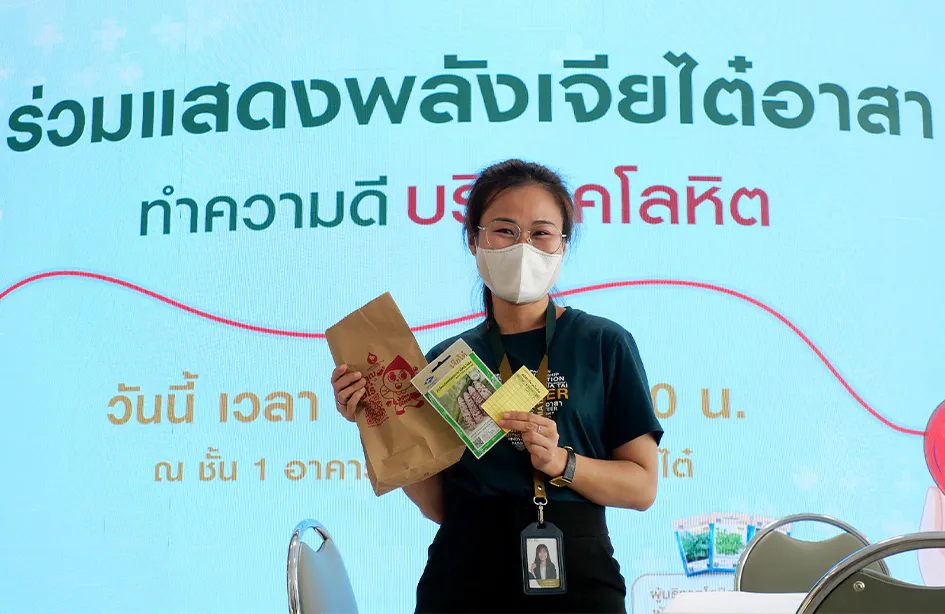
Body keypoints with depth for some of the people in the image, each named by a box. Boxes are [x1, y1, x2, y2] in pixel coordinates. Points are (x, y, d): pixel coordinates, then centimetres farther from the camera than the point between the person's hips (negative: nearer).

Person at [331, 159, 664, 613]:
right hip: (465, 574, 2)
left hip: (574, 574, -1)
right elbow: (437, 505, 2)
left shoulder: (605, 344, -3)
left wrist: (560, 462, -19)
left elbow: (642, 486, -4)